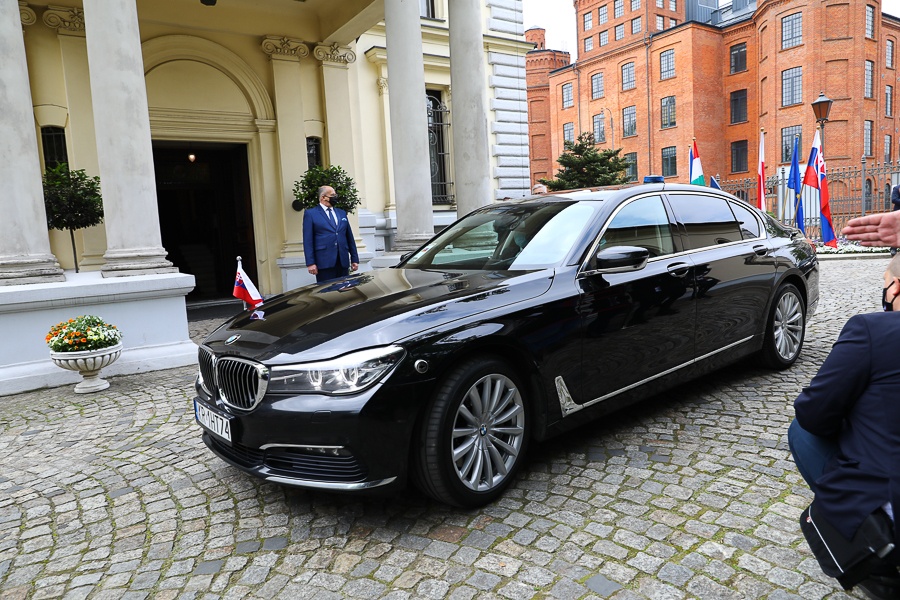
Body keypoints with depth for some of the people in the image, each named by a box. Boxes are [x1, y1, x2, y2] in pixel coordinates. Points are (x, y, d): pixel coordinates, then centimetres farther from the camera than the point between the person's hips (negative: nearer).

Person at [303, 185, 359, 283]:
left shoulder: (342, 213, 18)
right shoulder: (310, 213, 4)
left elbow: (350, 238, 18)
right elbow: (307, 241, -2)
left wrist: (354, 259, 12)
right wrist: (310, 263, -10)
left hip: (343, 262, 4)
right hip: (324, 262, -4)